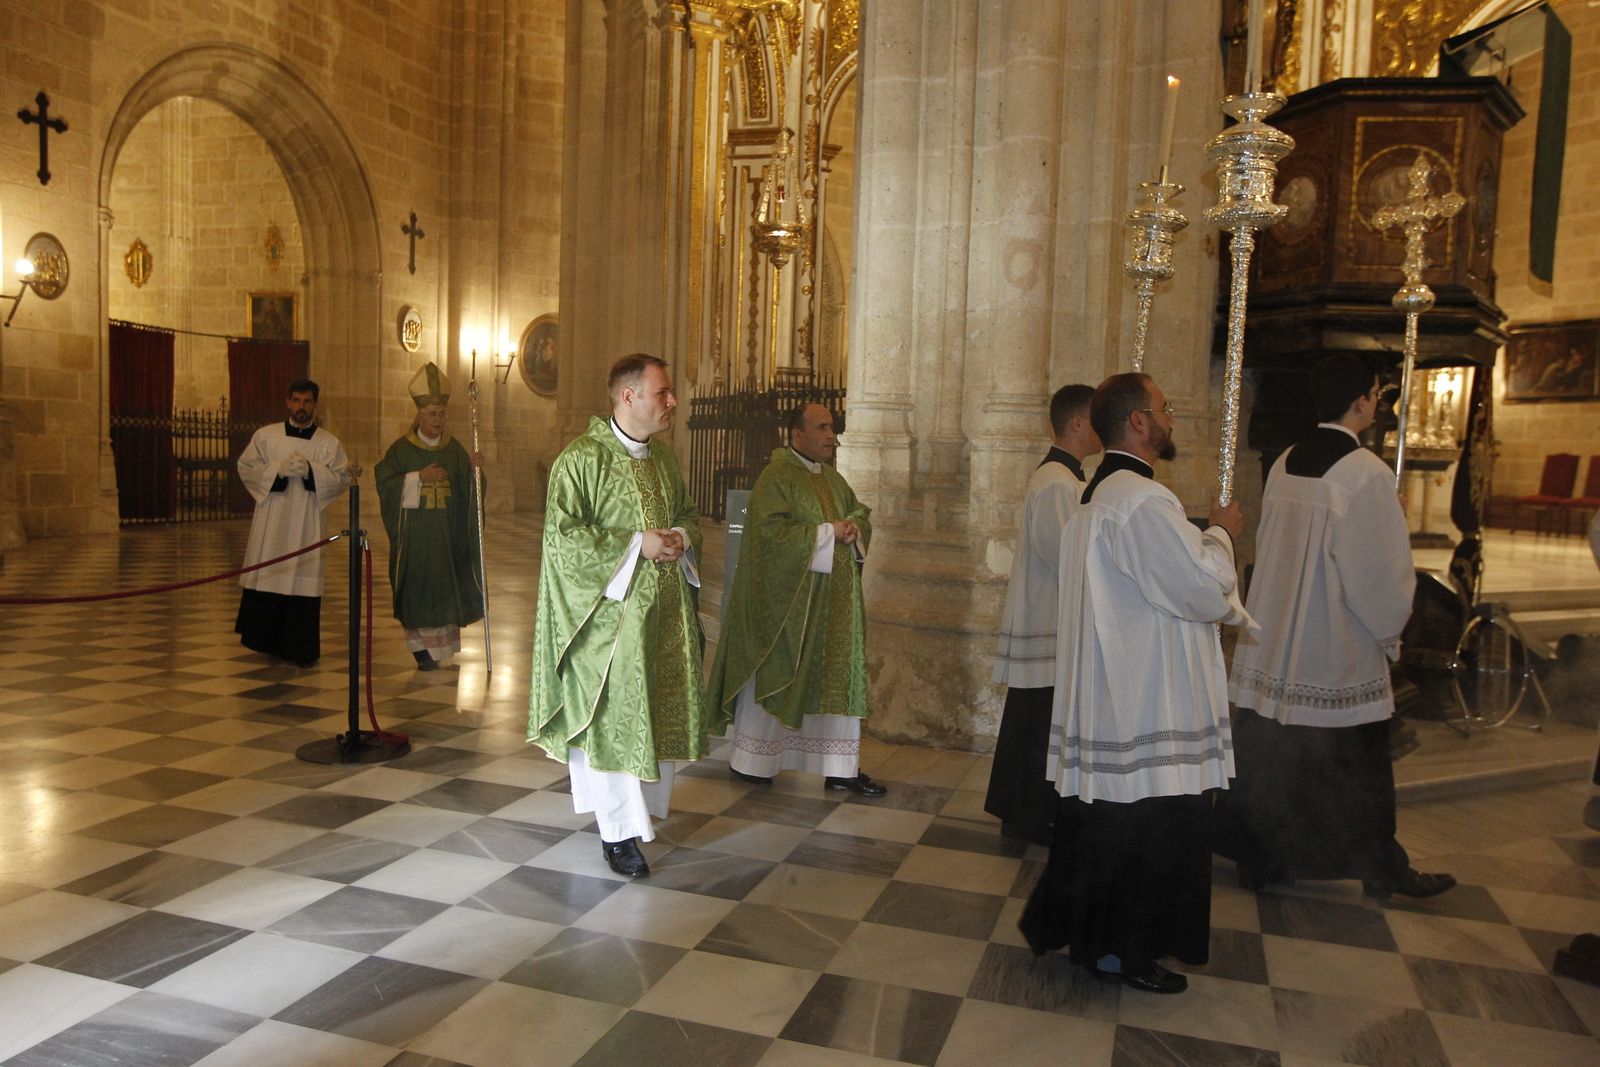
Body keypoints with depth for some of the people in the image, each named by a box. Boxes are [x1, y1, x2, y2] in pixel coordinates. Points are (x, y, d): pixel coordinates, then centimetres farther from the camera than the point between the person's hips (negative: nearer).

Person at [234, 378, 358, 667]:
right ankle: (268, 642, 16)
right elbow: (245, 467, 3)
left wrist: (311, 470, -16)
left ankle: (301, 649, 4)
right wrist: (278, 468, -12)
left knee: (302, 581, -3)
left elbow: (343, 478, -1)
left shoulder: (328, 443, 6)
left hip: (305, 524, -1)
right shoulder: (265, 435, 8)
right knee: (266, 578, 2)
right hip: (270, 521, 1)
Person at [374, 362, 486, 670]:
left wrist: (472, 468, -14)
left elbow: (467, 489, 4)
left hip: (446, 532, 3)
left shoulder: (454, 449, 7)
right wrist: (419, 477, -17)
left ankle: (441, 641, 18)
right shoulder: (402, 449, -1)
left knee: (445, 584, 4)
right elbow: (385, 483, -8)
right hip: (413, 532, -3)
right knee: (419, 586, -2)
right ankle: (424, 648, 4)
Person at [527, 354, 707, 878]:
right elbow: (561, 536, -15)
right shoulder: (580, 459, -12)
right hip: (609, 611, -7)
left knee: (659, 711, 12)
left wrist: (682, 537, -3)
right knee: (614, 716, 0)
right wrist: (635, 544, -20)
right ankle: (619, 832, 12)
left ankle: (631, 809, 31)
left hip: (664, 609, 7)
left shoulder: (663, 455, 9)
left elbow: (688, 512, 21)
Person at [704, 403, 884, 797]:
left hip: (832, 601, 8)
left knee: (839, 677, 7)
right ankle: (749, 761, 19)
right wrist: (827, 532, -20)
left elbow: (861, 512, 21)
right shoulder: (777, 477, -12)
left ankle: (839, 767, 15)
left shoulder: (832, 478, 14)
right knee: (773, 676, 3)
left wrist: (855, 528, -3)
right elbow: (770, 530, -22)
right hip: (787, 600, -8)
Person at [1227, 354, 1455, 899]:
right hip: (1339, 650, -6)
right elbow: (1384, 568, -12)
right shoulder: (1365, 472, -16)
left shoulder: (1284, 465, 3)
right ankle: (1383, 869, 25)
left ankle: (1258, 858, 23)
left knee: (1268, 754, 13)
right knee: (1356, 765, 9)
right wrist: (1390, 630, 3)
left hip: (1272, 642, 6)